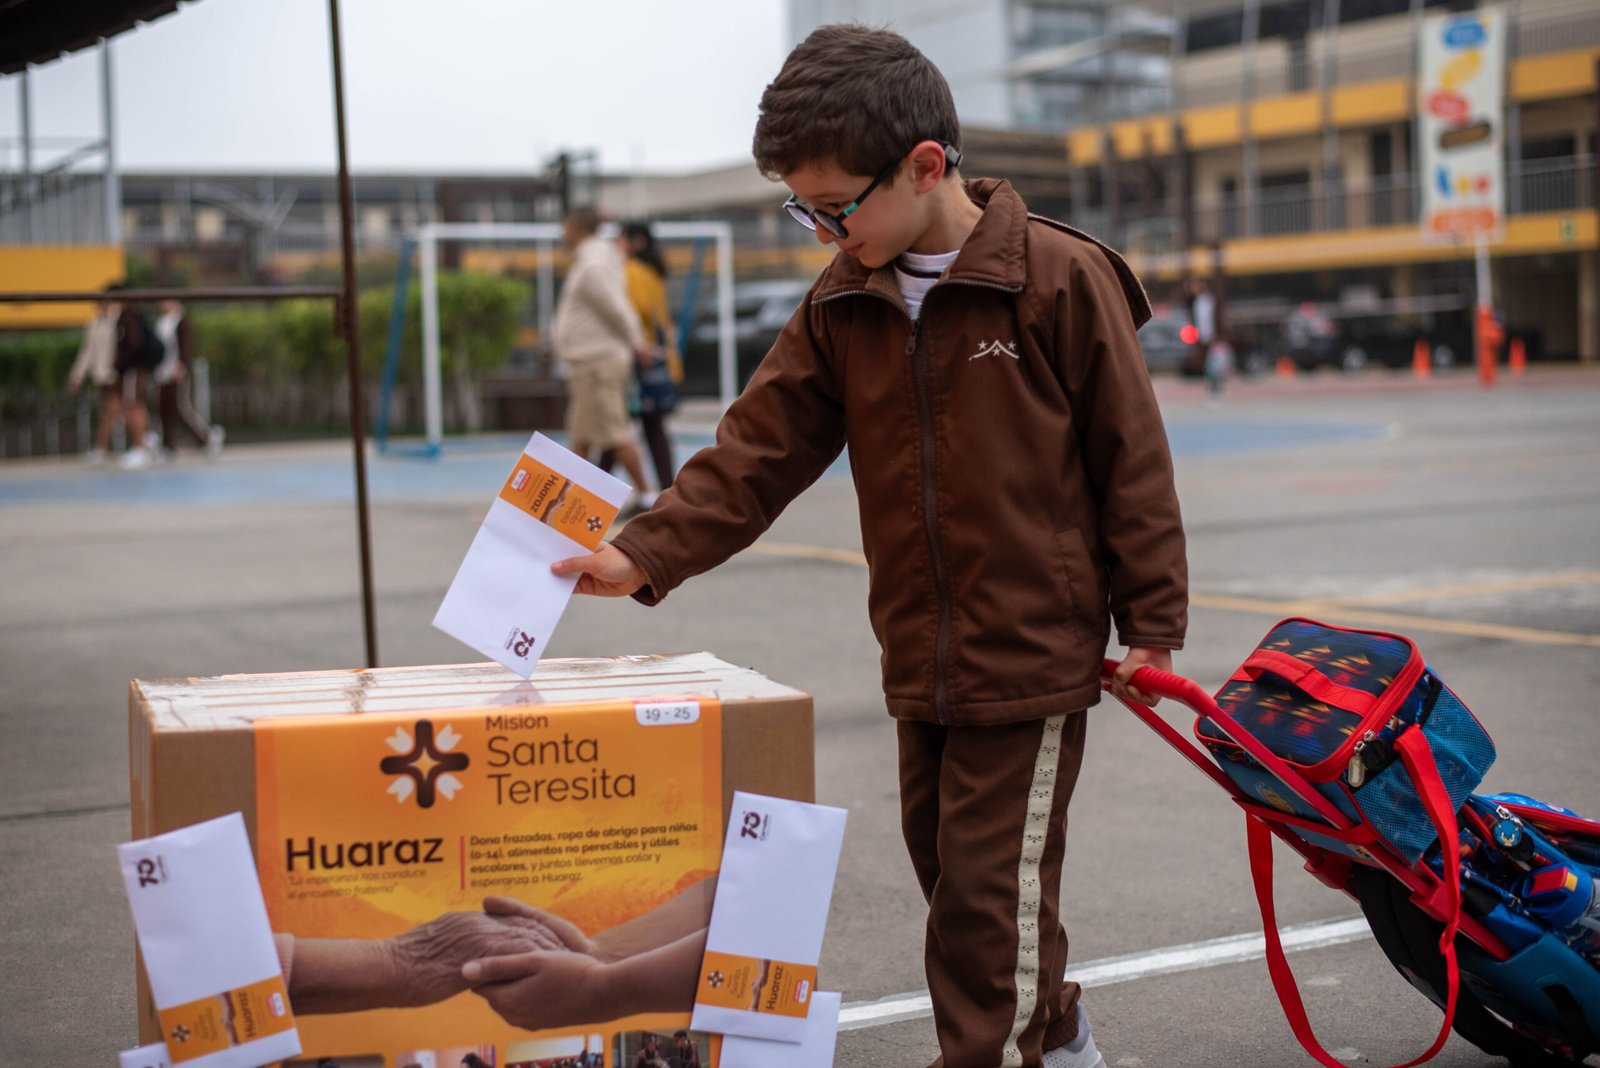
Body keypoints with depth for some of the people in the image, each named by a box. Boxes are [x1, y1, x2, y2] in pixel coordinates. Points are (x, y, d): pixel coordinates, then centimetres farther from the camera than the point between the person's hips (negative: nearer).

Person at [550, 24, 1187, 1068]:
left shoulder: (1062, 278, -12)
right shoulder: (843, 307, 4)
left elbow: (1132, 461, -8)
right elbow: (759, 451, 2)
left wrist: (1151, 625, -7)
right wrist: (649, 554, -10)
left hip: (1034, 653, -6)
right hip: (921, 658, 7)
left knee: (990, 884, -2)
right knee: (948, 862, 17)